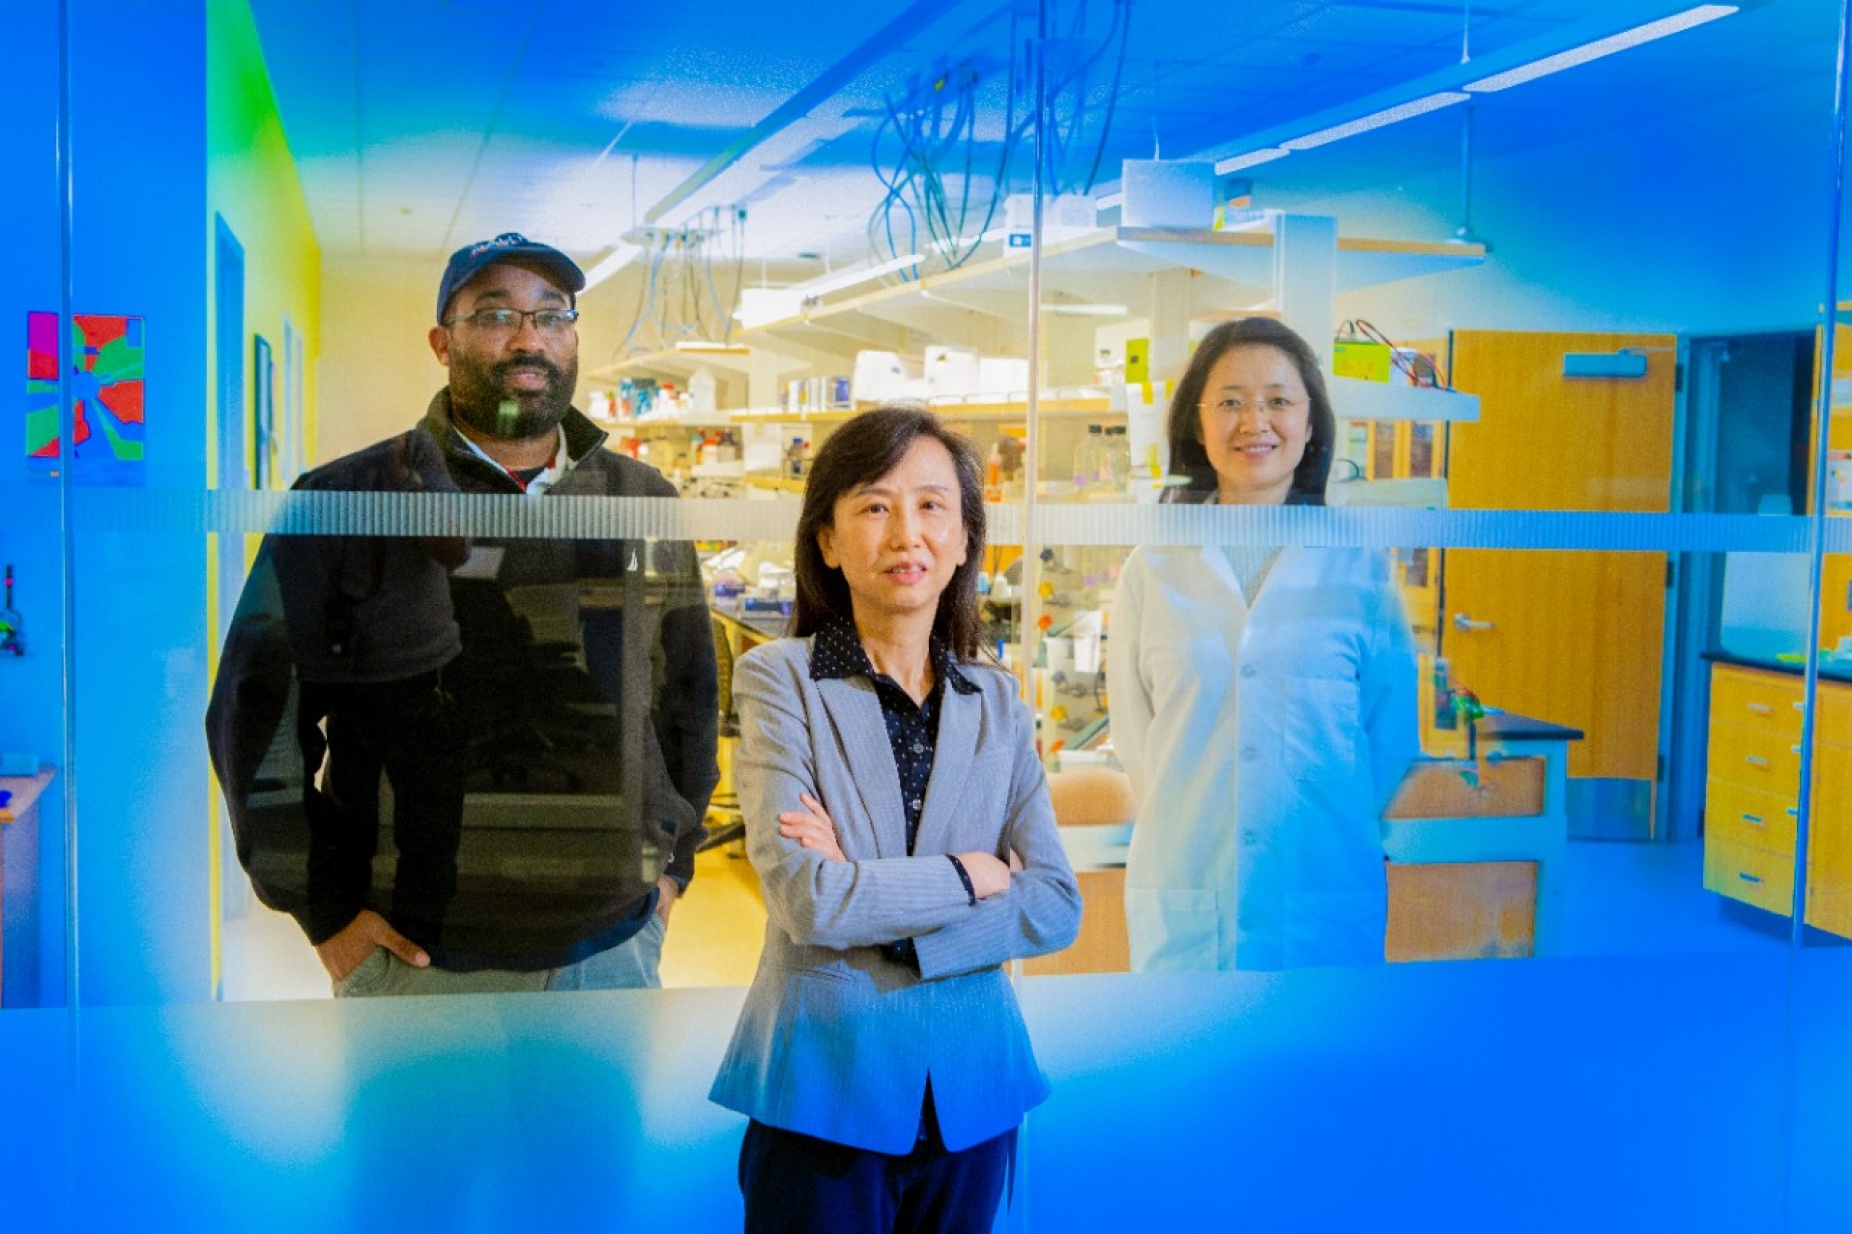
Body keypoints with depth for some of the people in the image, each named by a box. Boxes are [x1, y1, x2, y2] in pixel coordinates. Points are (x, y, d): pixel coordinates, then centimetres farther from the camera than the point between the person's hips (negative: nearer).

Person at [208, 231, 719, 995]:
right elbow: (256, 711, -3)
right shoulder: (345, 503, -3)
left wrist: (672, 864, 11)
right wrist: (322, 910, -6)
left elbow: (692, 695, 17)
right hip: (418, 959, -3)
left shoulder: (645, 506, 7)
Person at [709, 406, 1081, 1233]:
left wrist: (873, 893, -14)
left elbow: (1056, 907, -3)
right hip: (828, 1094, -4)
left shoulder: (998, 702, 5)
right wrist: (969, 877, -7)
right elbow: (809, 902, -17)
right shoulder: (779, 679, -6)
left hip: (970, 1094, 4)